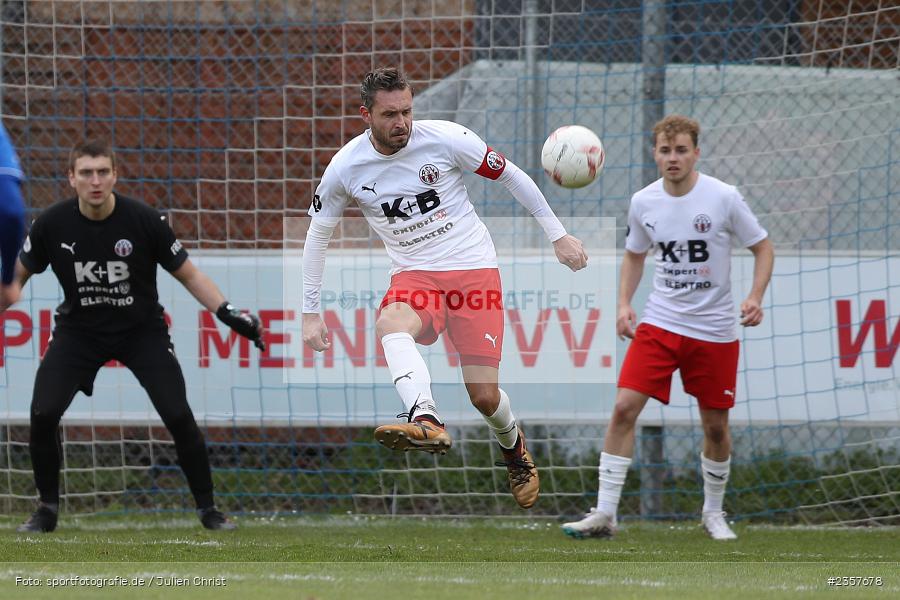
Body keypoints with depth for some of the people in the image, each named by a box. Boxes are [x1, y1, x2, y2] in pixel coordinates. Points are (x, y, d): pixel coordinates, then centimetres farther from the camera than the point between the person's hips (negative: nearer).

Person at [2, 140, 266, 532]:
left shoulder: (144, 220, -18)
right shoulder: (52, 225, -14)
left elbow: (188, 275, -7)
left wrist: (229, 314, -18)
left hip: (142, 330, -1)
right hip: (79, 330, 1)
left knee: (178, 416, -14)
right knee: (43, 414, -15)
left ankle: (207, 508, 6)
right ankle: (48, 508, 7)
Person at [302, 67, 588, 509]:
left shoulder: (444, 138, -11)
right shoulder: (345, 168, -6)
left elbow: (510, 175, 3)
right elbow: (317, 235, 9)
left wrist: (557, 235, 6)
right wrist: (311, 314, 8)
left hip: (474, 268, -1)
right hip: (414, 276, 1)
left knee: (485, 396, -8)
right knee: (390, 324, -37)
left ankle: (515, 450, 27)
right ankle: (426, 422, -58)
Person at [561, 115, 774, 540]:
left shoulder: (723, 198, -10)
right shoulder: (643, 202, -1)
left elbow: (762, 248, -1)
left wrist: (755, 297, -17)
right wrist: (624, 304, 2)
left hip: (714, 329, -2)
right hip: (659, 324, 2)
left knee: (715, 425, 6)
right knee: (624, 408, -12)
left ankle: (713, 512, 28)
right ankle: (605, 514, -10)